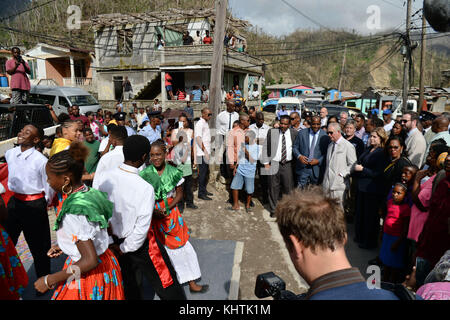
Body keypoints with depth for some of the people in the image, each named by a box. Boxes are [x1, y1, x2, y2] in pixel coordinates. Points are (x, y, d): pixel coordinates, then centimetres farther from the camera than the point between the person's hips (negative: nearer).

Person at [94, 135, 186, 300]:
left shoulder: (101, 178, -13)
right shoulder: (145, 188, -28)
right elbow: (142, 227, -24)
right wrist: (124, 248, -7)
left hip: (114, 241, 5)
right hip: (140, 243, -5)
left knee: (130, 287, 25)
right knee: (166, 283, 14)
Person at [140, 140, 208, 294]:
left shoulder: (173, 172, -7)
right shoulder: (145, 174, -8)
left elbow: (179, 194, 0)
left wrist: (167, 208, -13)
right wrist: (153, 211, -16)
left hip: (171, 212, 1)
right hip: (152, 214, -1)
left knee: (181, 245, 4)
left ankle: (192, 283, 17)